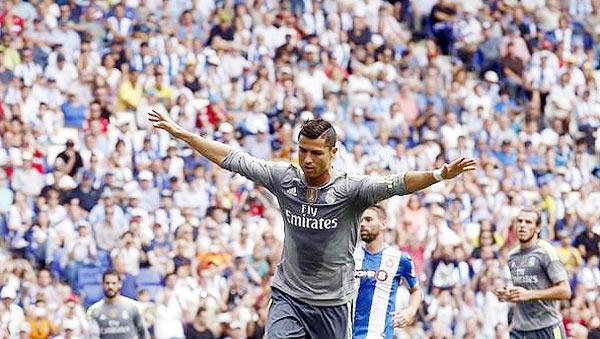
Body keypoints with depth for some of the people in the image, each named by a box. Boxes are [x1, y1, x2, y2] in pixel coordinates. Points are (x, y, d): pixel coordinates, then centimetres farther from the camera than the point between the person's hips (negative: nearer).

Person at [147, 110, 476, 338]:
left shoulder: (350, 189, -11)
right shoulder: (284, 178, -1)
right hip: (287, 296, 2)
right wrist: (178, 131, 7)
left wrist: (439, 175, -42)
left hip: (333, 302, -2)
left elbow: (395, 183, -24)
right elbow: (232, 159, 5)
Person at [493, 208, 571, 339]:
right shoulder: (511, 256, 14)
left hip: (547, 328, -6)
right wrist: (505, 295, 4)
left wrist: (529, 294, -21)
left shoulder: (546, 252, -8)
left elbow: (565, 291, -15)